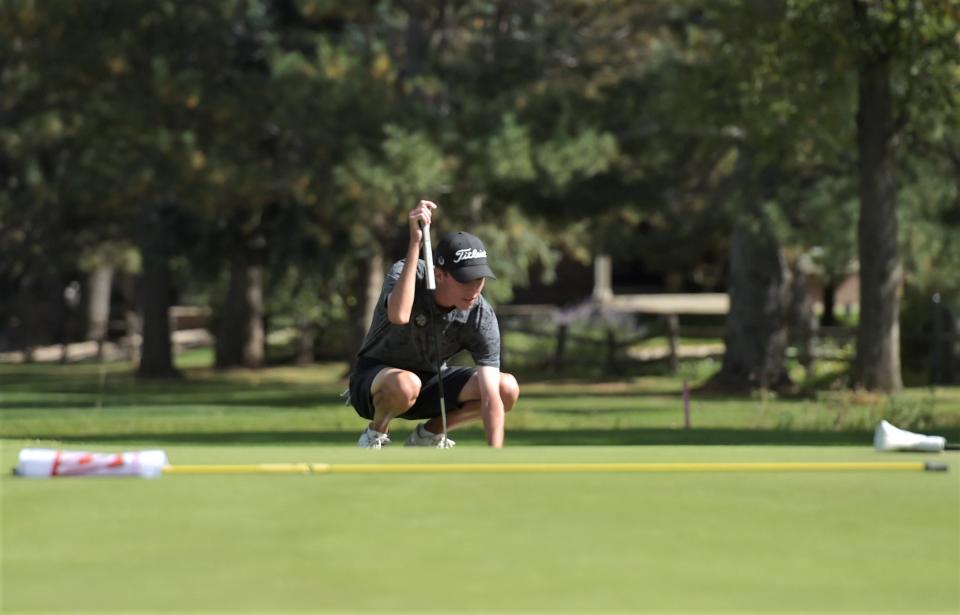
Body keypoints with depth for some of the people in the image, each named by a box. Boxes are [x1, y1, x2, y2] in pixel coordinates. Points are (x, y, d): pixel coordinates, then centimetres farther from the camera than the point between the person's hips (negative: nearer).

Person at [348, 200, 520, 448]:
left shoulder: (482, 318, -20)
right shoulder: (404, 272, -25)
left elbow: (491, 397, -26)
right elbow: (399, 316, -51)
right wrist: (415, 243, -51)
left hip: (430, 383, 4)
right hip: (374, 378, -4)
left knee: (508, 389, -18)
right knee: (405, 384, -40)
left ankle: (428, 434, 4)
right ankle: (375, 434, -6)